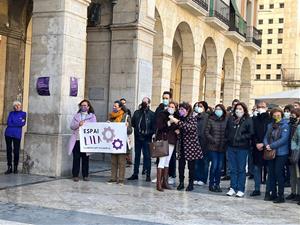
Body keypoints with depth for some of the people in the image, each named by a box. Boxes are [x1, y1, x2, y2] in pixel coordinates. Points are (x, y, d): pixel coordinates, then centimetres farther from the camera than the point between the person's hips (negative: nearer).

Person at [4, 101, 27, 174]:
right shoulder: (11, 113, 14)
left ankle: (15, 167, 8)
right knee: (9, 150, 1)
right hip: (8, 133, 2)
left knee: (16, 151, -2)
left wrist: (12, 123, -5)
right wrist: (18, 123, -5)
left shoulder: (23, 114, 9)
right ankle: (9, 167, 6)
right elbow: (8, 122, 0)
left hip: (17, 134, -2)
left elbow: (23, 123, -4)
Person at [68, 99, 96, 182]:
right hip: (76, 140, 2)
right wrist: (78, 124, -13)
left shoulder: (92, 116, 9)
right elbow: (71, 126, 5)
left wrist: (84, 124, -16)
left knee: (85, 159, 3)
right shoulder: (76, 115, 16)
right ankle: (75, 175, 6)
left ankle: (85, 175, 11)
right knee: (76, 158, 0)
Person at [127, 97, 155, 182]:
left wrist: (149, 133, -14)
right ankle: (135, 174, 17)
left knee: (147, 156, 0)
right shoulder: (137, 112, 10)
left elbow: (154, 127, -3)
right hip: (138, 137, 3)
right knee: (137, 156, 10)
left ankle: (148, 175, 5)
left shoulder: (152, 114, 1)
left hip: (146, 138, -3)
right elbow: (132, 123, 7)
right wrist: (137, 129, -6)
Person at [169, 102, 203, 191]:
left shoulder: (192, 118, -7)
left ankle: (191, 184, 11)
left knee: (191, 166, 1)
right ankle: (181, 182, 13)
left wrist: (177, 122, -29)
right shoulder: (181, 119, 11)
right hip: (182, 145, 5)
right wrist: (177, 131, 0)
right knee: (181, 165, 1)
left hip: (191, 145, -5)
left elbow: (191, 128, -28)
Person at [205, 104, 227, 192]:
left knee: (220, 166, 6)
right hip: (212, 147, -2)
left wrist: (225, 141, -9)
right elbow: (206, 132, -1)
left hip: (222, 147, 2)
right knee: (214, 165, -6)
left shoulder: (226, 121, 3)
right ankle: (211, 184, 7)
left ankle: (217, 184, 17)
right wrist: (213, 140, -8)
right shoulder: (211, 120, 0)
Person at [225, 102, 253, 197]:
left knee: (241, 169, 2)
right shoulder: (231, 119, 11)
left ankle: (240, 190, 7)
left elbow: (251, 133, -8)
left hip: (242, 148, -4)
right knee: (232, 169, 9)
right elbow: (227, 131, 20)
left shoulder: (248, 120, -4)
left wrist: (240, 138, -14)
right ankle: (233, 188, 16)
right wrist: (229, 138, 3)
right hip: (231, 147, 5)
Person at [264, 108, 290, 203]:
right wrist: (266, 145, -10)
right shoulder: (270, 125, 12)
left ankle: (281, 196, 4)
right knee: (271, 173, 10)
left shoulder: (285, 126, -6)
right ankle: (273, 193, 20)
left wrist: (271, 146, -18)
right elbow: (266, 137, 11)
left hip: (281, 153, -6)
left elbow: (283, 139, -16)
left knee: (279, 174, -4)